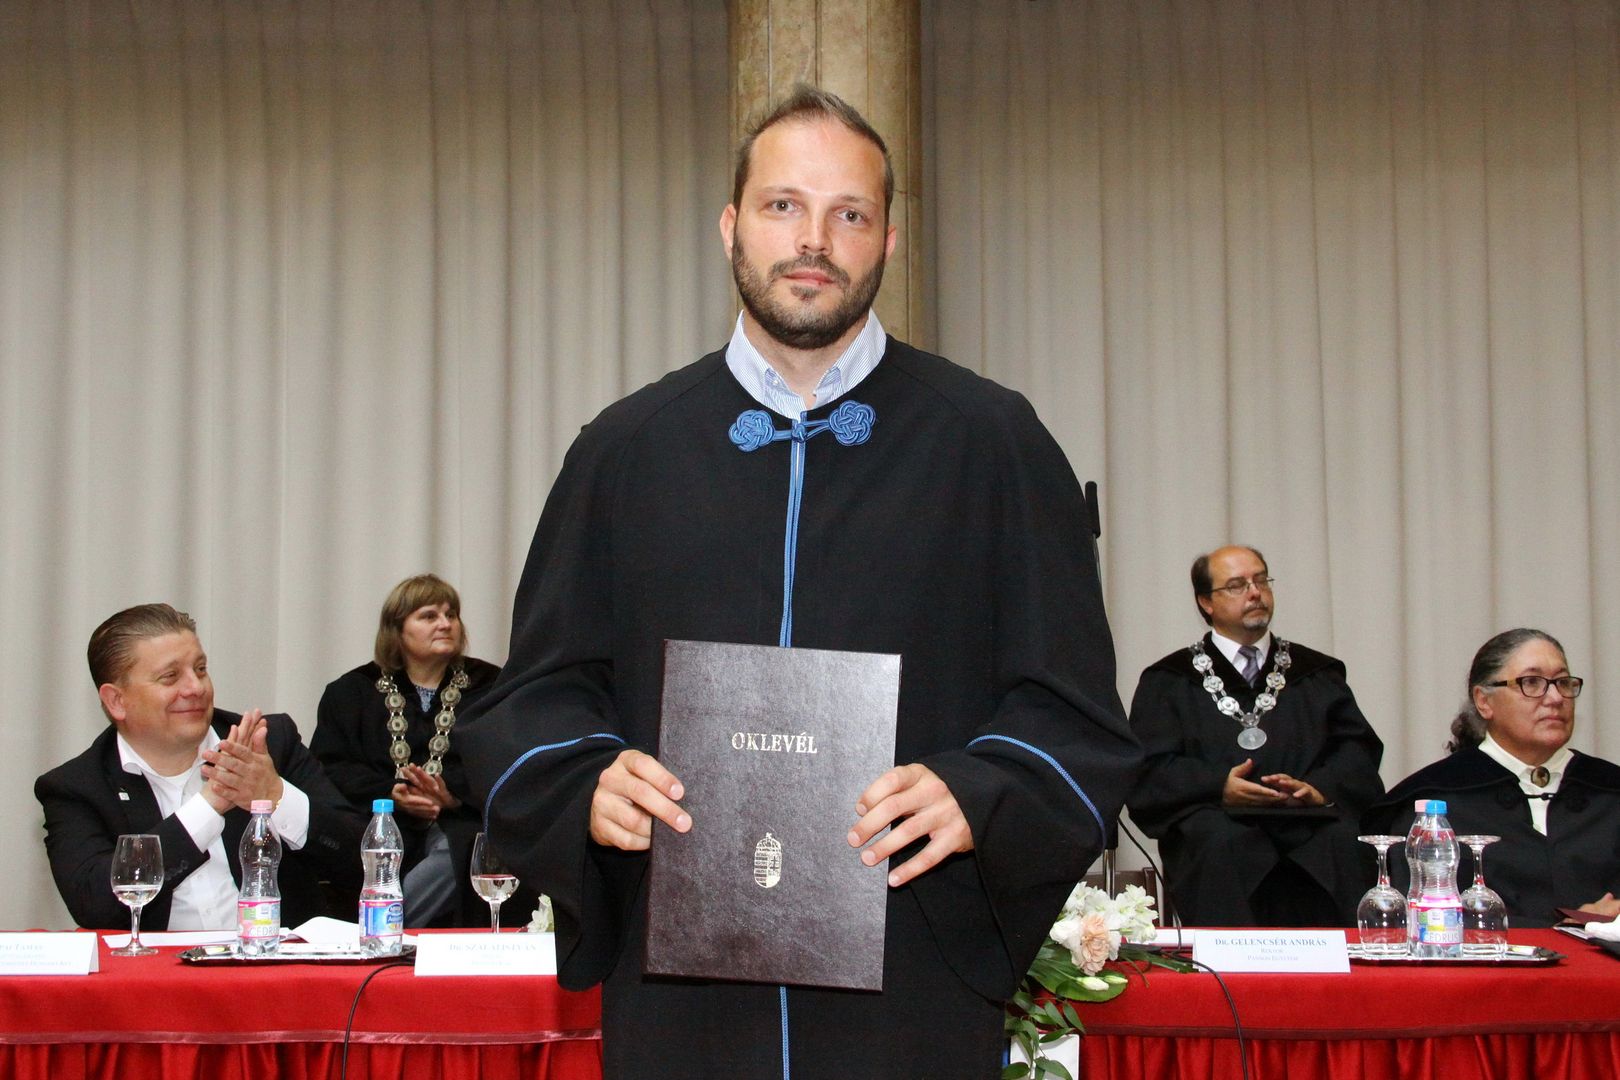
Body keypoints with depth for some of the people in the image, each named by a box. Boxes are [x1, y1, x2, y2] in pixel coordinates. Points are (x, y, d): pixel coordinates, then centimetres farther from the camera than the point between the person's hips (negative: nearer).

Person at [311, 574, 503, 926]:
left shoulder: (491, 687, 20)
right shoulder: (351, 692, 21)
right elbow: (332, 768, 6)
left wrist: (454, 796, -15)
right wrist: (392, 795, -12)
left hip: (458, 824, 0)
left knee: (458, 851, -35)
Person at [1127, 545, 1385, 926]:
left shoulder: (1318, 673, 25)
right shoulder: (1168, 681, 17)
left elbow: (1358, 750, 13)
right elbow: (1151, 768, 4)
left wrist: (1321, 788, -9)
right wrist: (1220, 786, -14)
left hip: (1311, 817, 2)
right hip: (1217, 816, -1)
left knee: (1346, 843, -32)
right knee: (1224, 845, -36)